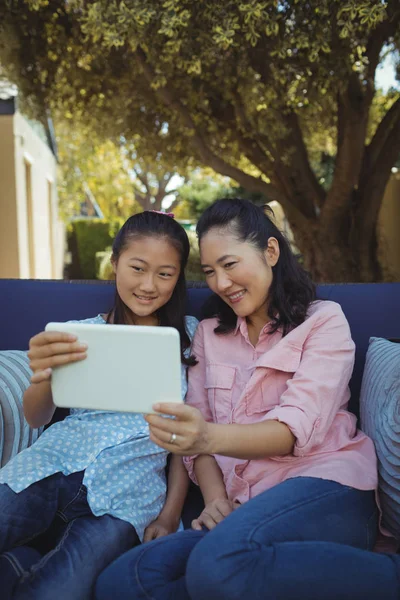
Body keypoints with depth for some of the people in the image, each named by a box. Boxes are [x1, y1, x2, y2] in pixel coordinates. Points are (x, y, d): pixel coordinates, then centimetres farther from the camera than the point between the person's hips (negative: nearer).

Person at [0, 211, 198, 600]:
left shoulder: (189, 335, 11)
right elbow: (36, 418, 1)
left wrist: (171, 512, -2)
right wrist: (42, 376, -22)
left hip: (128, 485, 0)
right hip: (53, 461, 1)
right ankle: (33, 569, -1)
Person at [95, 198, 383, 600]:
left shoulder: (323, 320, 5)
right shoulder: (208, 334, 19)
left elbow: (297, 428, -10)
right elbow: (199, 432, 11)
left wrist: (210, 437, -28)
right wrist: (215, 499, -9)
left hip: (325, 483, -4)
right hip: (241, 503, 4)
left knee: (218, 564, -35)